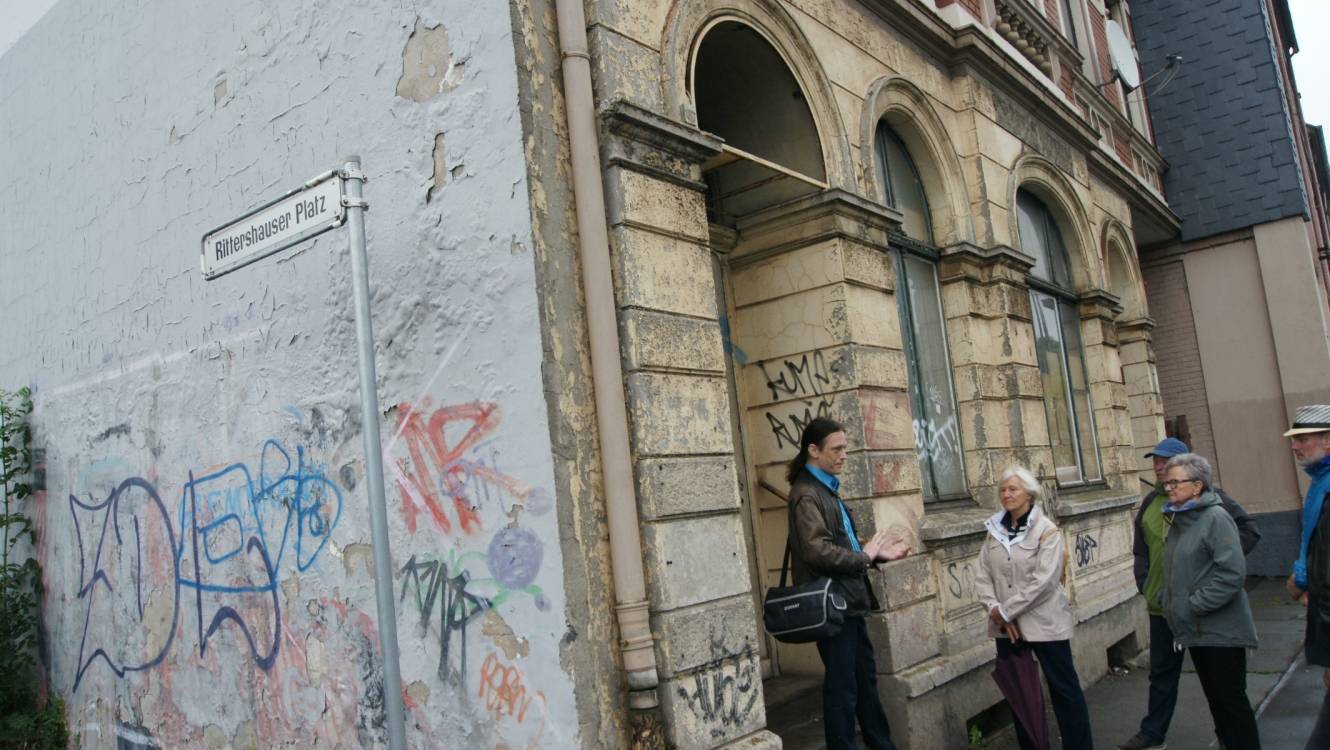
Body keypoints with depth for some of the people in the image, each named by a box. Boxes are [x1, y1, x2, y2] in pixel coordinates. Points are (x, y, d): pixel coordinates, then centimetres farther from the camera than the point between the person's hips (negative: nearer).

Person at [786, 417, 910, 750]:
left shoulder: (827, 488, 14)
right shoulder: (806, 494, -17)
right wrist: (864, 556, -14)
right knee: (842, 686, 2)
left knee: (866, 678, 20)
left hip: (849, 601, 10)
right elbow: (818, 551, -27)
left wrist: (879, 552, 7)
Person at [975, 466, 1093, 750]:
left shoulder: (1046, 530, -10)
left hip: (1043, 622, -5)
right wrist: (994, 609, -13)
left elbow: (1043, 581, -19)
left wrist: (1006, 610, -18)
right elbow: (982, 573, 1)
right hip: (1006, 627, 5)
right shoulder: (995, 529, 5)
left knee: (1063, 687, 6)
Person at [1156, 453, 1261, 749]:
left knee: (1231, 699, 1)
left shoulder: (1215, 518, -15)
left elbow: (1232, 574, -22)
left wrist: (1193, 607, -19)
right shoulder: (1176, 520, 9)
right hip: (1195, 631, 8)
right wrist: (1167, 600, 7)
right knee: (1215, 698, 16)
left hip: (1220, 629, -8)